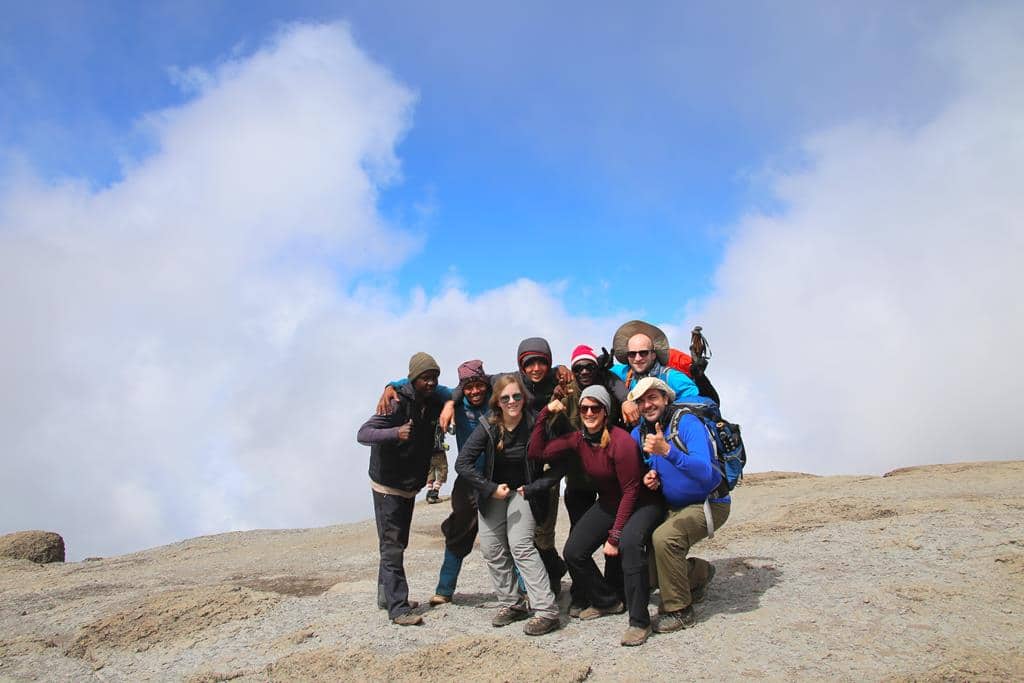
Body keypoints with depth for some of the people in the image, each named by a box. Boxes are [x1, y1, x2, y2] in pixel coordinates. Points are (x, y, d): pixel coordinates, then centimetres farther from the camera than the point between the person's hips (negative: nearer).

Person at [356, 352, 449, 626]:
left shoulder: (434, 403, -2)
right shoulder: (399, 404, -22)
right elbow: (363, 433, -30)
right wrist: (395, 433, -46)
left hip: (410, 486, 8)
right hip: (388, 486, -8)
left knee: (398, 543, 18)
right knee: (392, 547, -7)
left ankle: (386, 595, 31)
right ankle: (398, 609, -4)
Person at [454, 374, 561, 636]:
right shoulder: (488, 428, -15)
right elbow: (462, 463, -16)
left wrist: (533, 488, -17)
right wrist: (491, 488, -20)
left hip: (523, 492, -4)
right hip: (493, 492, 4)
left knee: (521, 546, -18)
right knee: (491, 549, 3)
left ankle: (546, 611, -16)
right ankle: (511, 603, 20)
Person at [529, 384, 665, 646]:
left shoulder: (621, 442, -26)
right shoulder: (578, 439, -6)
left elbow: (630, 491, -23)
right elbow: (537, 452, -7)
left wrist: (614, 536, -23)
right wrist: (545, 413, -14)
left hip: (642, 504, -7)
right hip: (608, 504, 7)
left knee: (629, 543, -36)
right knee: (573, 553, -2)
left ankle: (639, 621, -24)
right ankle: (608, 601, 21)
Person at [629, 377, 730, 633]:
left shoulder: (687, 423, -21)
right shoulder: (639, 434, -1)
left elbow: (704, 472, -35)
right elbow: (641, 468, 15)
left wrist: (667, 451, -49)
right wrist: (649, 479, -9)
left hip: (709, 503, -8)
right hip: (674, 507, 8)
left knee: (664, 537, -30)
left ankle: (679, 611, -13)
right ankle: (700, 572, 28)